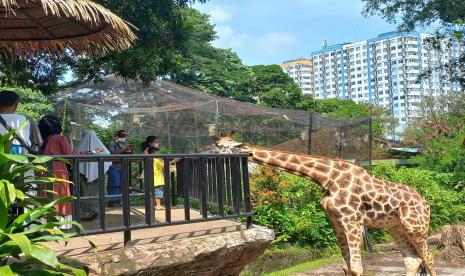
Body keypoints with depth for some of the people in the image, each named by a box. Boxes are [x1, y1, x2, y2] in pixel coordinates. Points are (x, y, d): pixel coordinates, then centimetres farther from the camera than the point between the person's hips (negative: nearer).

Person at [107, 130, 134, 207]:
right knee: (114, 185, -8)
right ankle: (112, 202, -4)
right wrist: (124, 149, -26)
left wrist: (131, 150, -7)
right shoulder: (112, 144, -3)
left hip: (122, 168, 6)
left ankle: (118, 201, 12)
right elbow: (112, 153, -20)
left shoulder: (125, 145, 15)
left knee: (121, 185, 5)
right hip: (114, 168, -6)